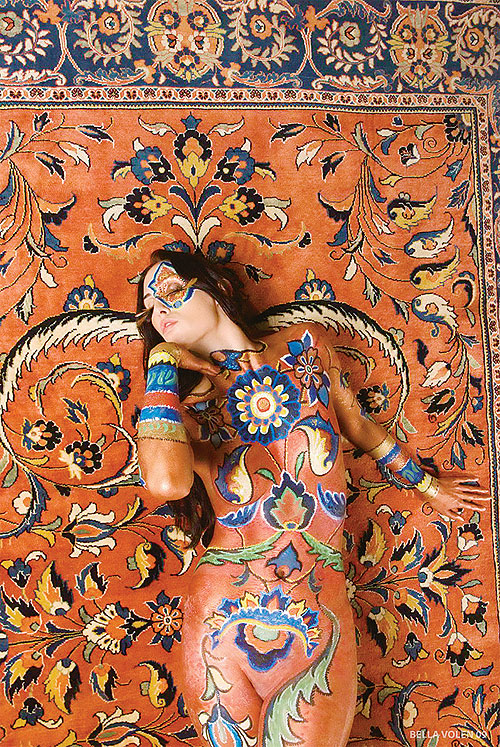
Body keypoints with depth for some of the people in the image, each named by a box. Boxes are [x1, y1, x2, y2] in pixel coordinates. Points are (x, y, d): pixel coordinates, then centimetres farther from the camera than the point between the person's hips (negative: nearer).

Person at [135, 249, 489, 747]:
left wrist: (426, 486, 33)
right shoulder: (185, 403, 0)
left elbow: (360, 427, 20)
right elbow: (167, 481, -23)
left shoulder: (306, 345, 6)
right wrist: (162, 361, -9)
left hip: (319, 613, 1)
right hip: (225, 616, 0)